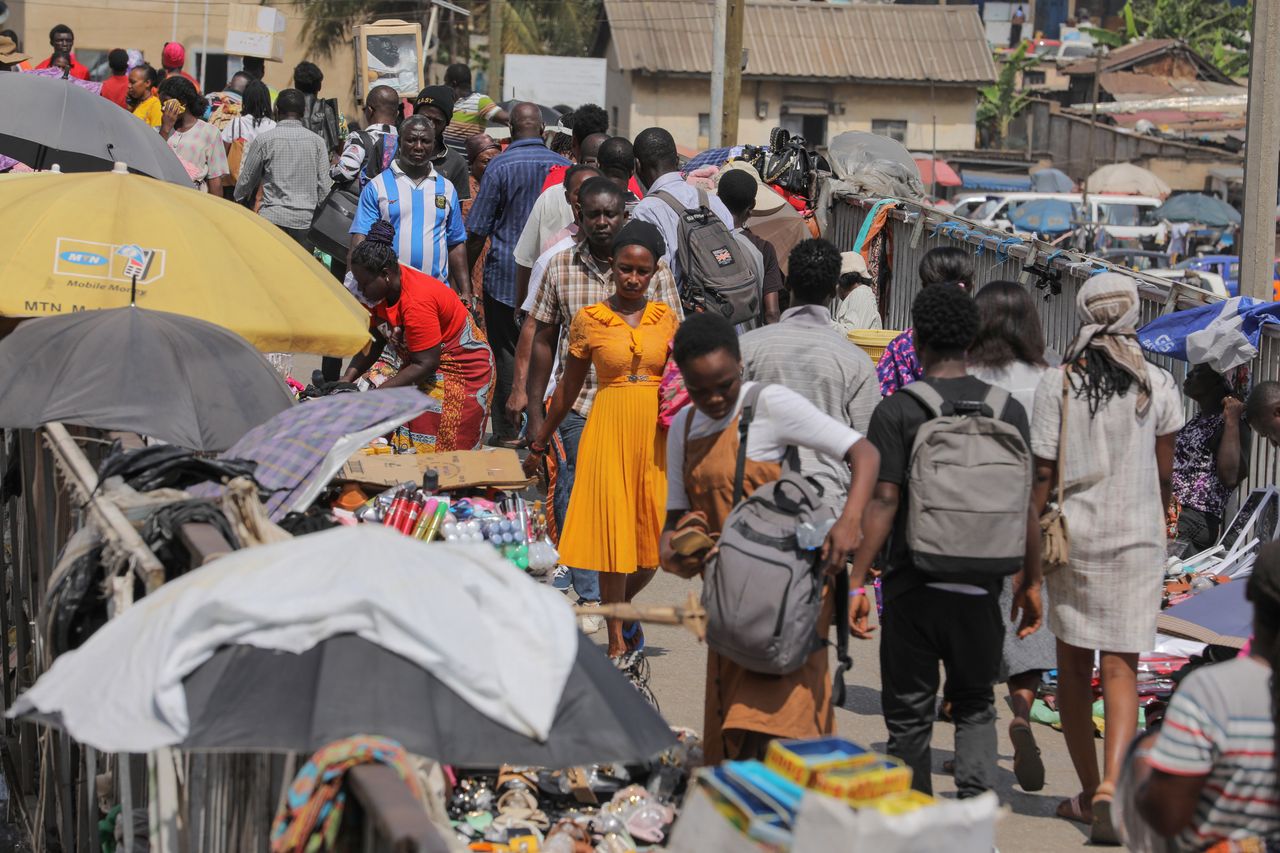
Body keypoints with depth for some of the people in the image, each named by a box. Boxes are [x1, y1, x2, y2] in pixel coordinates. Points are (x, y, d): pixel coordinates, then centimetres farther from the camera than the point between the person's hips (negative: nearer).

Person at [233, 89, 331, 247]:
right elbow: (324, 187, 6)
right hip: (306, 220, 3)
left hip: (274, 217, -2)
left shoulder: (265, 140, 0)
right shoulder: (317, 142, 7)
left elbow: (247, 180, 10)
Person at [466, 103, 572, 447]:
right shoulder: (562, 166, 3)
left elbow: (478, 231, -7)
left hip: (506, 275, -3)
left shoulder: (500, 166, -8)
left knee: (508, 352, 2)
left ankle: (507, 429, 2)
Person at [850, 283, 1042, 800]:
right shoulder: (1007, 409, 2)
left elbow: (882, 503, -11)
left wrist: (856, 582, -8)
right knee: (974, 708, 17)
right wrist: (1031, 582, 12)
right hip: (981, 588, 2)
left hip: (913, 587, -2)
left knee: (909, 716, 9)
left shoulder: (897, 411, -6)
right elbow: (1024, 505, 2)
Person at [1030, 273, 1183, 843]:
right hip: (1137, 536, 0)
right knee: (1121, 669, -2)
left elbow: (1043, 473, -5)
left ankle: (1089, 791, 20)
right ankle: (1110, 787, -21)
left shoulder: (1057, 382, -4)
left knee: (1073, 666, 13)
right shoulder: (1157, 385, -1)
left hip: (1073, 534, 0)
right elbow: (1164, 476, 5)